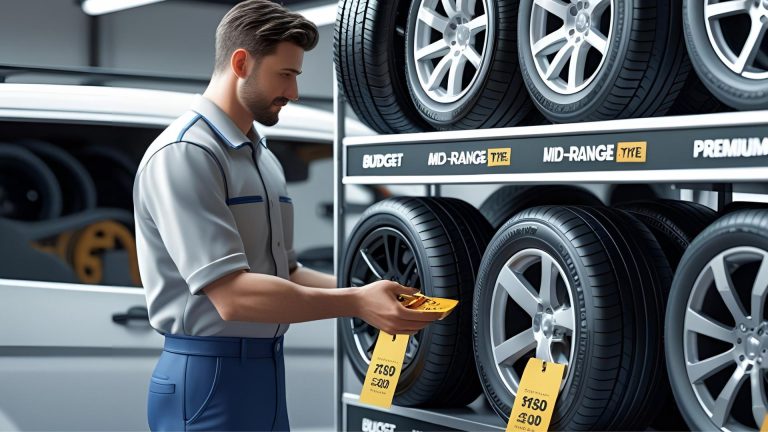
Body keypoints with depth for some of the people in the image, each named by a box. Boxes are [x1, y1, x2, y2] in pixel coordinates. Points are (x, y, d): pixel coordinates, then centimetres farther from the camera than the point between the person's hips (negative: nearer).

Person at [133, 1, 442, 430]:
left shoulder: (264, 158, 14)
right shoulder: (183, 154, -15)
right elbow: (232, 294, -23)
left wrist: (368, 293, 3)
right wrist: (355, 304, -20)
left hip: (268, 372, 8)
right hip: (209, 378, -8)